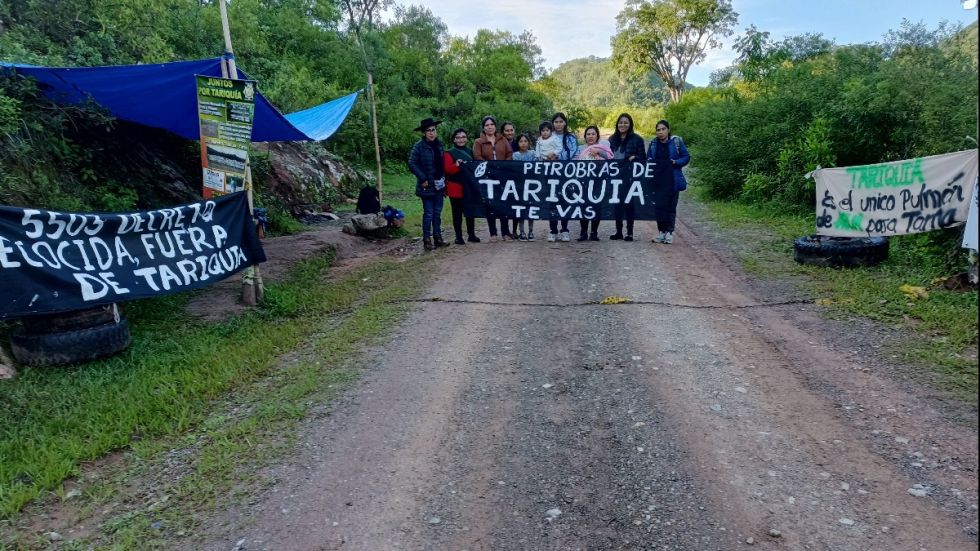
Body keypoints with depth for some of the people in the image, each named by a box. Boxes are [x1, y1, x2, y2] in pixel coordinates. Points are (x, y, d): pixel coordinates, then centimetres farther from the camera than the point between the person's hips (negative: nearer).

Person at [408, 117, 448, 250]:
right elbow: (412, 164, -13)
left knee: (437, 212, 11)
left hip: (438, 184, 6)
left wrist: (443, 177, 10)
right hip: (427, 186, -5)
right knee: (428, 213, -2)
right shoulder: (419, 146, -10)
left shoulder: (439, 144, 8)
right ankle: (427, 240, 7)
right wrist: (423, 179, -15)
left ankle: (437, 237, 21)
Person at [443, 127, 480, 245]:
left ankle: (471, 235, 20)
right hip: (456, 187, -4)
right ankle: (458, 237, 8)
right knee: (457, 213, 1)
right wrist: (456, 165, -31)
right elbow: (447, 168, -15)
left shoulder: (470, 151, 11)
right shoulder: (449, 153, -3)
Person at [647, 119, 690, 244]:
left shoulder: (677, 141, -3)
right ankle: (662, 232, 12)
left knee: (671, 206, 0)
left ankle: (669, 232, 6)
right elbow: (648, 158, 16)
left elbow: (686, 157, 0)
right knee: (659, 206, 3)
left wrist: (676, 162, -16)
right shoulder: (653, 143, 6)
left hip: (673, 180, -3)